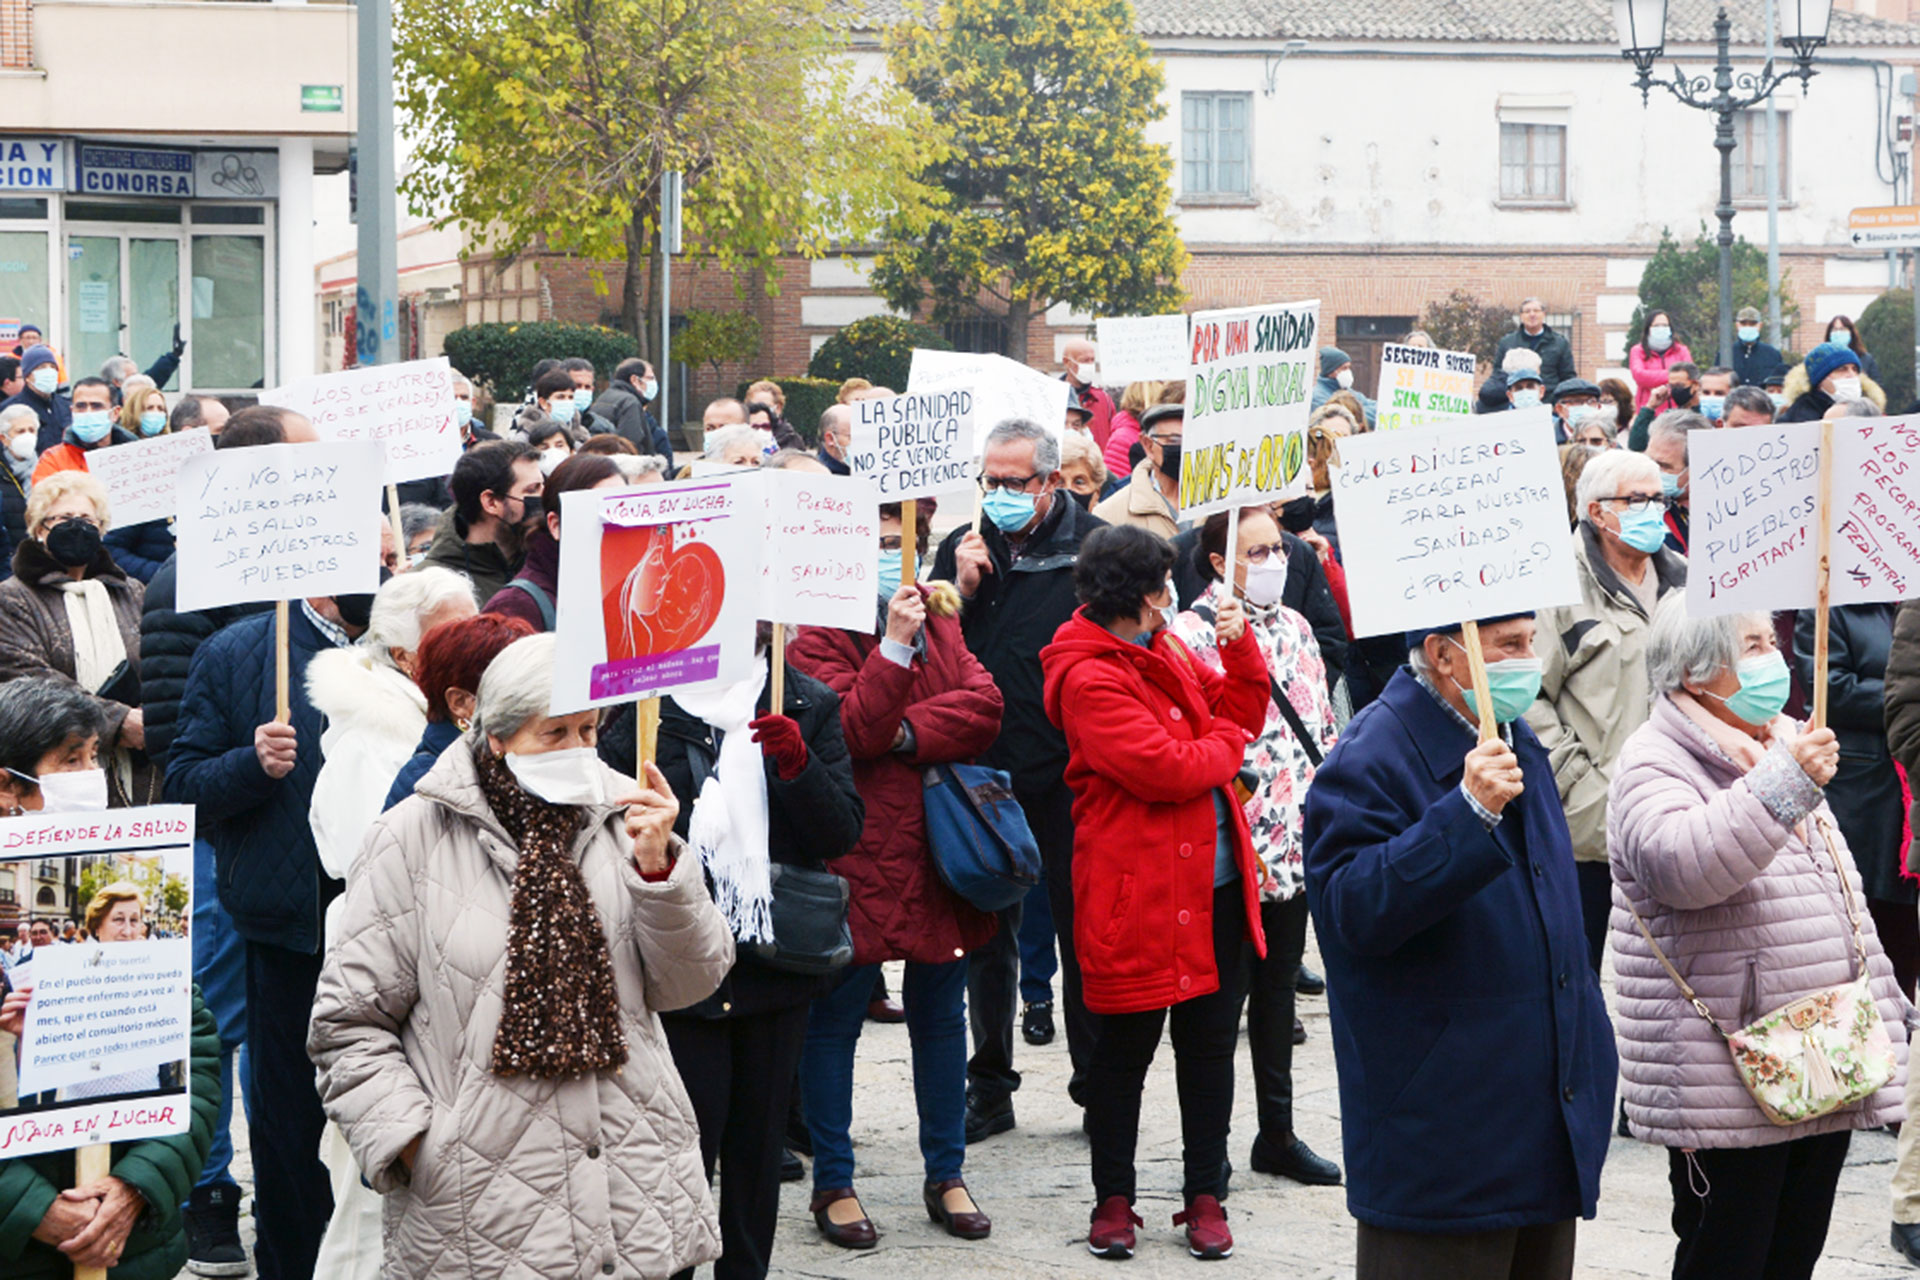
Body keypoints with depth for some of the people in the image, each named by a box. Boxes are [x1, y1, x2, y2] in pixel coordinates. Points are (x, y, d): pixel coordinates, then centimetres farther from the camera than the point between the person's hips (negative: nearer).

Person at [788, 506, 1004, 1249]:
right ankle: (833, 1183, 15)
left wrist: (908, 732, -17)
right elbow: (851, 730, -19)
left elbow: (984, 706, -4)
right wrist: (894, 647, -22)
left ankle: (946, 1174, 25)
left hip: (941, 853, 5)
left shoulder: (939, 626, 11)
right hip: (858, 863, -5)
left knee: (940, 1014, 13)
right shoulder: (818, 638, -6)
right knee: (836, 1020, 4)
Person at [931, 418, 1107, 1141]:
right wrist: (962, 590, -12)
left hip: (1070, 775, -3)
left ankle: (1098, 1081, 16)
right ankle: (989, 1087, 20)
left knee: (1083, 927, 5)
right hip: (985, 771, 3)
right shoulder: (962, 549, 7)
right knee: (987, 932, 10)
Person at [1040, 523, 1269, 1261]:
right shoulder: (1090, 679, -16)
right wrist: (1226, 743, -5)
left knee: (1211, 1044, 11)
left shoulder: (1163, 651, 12)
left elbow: (1240, 709, 19)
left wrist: (1239, 646, 4)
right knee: (1126, 1048, 4)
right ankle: (1113, 1200, 17)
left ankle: (1205, 1196, 20)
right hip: (1138, 890, -8)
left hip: (1213, 881, 8)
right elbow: (1165, 769, -22)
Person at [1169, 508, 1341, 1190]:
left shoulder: (1295, 628, 12)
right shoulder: (1191, 635, -11)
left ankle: (1278, 1132, 24)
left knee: (1278, 986, 15)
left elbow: (1323, 725, 17)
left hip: (1296, 844, 7)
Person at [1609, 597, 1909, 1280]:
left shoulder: (1787, 751, 19)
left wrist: (1882, 1011, 25)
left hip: (1824, 1078, 8)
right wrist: (1784, 783, -33)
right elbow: (1683, 865, -30)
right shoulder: (1654, 762, -9)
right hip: (1726, 1088, -8)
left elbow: (1840, 890, 27)